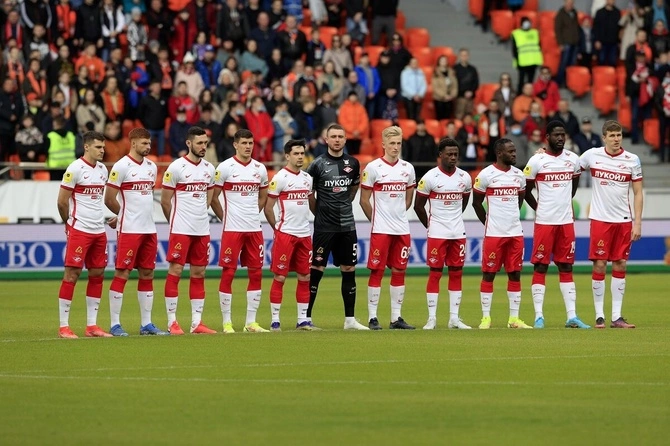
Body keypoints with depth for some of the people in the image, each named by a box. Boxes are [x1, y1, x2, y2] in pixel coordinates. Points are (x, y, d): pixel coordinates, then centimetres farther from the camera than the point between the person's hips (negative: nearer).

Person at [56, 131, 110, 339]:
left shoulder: (102, 170, 11)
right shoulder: (75, 169, -11)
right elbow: (62, 201, -7)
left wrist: (97, 220, 16)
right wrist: (70, 223, 4)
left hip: (98, 230, 7)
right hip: (79, 230, -7)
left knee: (97, 275, 7)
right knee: (72, 274, -5)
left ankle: (91, 325, 14)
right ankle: (64, 326, -2)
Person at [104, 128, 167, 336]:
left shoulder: (152, 167, 13)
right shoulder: (121, 166, -9)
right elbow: (109, 199, -8)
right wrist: (124, 215, 7)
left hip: (149, 229, 7)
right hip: (128, 230, -7)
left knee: (147, 274, 9)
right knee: (122, 274, -5)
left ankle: (146, 323, 15)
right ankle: (115, 324, -1)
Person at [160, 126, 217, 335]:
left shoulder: (209, 169, 10)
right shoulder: (176, 167, -8)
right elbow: (165, 201, -2)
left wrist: (200, 216, 15)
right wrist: (176, 222, 6)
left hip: (202, 230, 6)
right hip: (180, 229, -6)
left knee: (199, 274, 7)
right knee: (175, 271, -4)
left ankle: (197, 322, 11)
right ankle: (172, 322, -1)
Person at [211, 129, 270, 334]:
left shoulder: (260, 169, 8)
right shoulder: (225, 167, -5)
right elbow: (213, 198, -1)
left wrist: (252, 215, 12)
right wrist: (226, 218, 2)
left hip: (254, 229, 5)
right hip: (232, 229, -5)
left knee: (256, 273, 4)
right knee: (228, 272, -3)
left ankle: (251, 322, 11)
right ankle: (227, 322, 2)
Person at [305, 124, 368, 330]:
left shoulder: (353, 163, 6)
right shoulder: (318, 164, -6)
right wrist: (319, 212, 5)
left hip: (347, 226, 4)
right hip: (324, 227, -4)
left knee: (349, 270, 6)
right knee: (316, 270, -4)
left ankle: (350, 319, 13)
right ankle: (306, 318, 0)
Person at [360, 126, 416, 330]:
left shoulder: (407, 169, 8)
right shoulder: (373, 168, -6)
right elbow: (364, 200, -1)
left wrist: (398, 215, 13)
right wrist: (376, 219, 5)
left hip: (402, 229, 5)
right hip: (380, 229, -5)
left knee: (399, 271, 6)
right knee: (377, 271, -3)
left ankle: (396, 318, 12)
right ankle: (373, 317, 0)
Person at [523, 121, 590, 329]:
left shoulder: (573, 160, 6)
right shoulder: (537, 161, -6)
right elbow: (526, 191, 3)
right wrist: (539, 209, 4)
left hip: (566, 221, 4)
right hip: (544, 222, -4)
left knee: (566, 268, 7)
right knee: (540, 267, -1)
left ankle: (572, 316, 7)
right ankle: (539, 316, 1)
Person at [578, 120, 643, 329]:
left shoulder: (632, 160, 1)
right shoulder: (592, 155, -1)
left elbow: (638, 193, 4)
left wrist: (637, 223, -2)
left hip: (624, 221, 1)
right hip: (600, 219, -1)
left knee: (620, 266, 3)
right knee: (599, 266, -4)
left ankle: (617, 317, 7)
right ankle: (599, 316, 2)